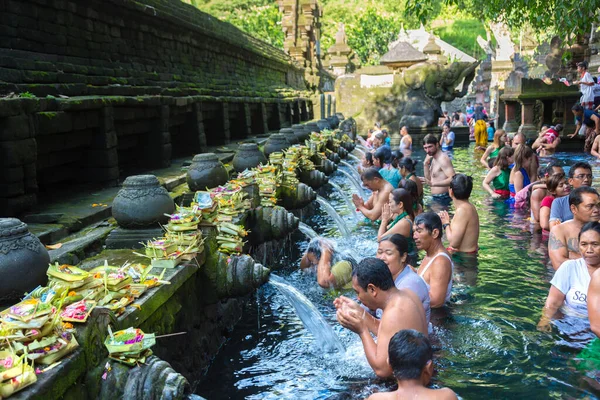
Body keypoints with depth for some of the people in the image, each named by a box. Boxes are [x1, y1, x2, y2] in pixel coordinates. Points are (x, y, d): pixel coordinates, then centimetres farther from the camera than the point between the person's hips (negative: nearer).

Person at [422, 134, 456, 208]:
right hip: (435, 198, 10)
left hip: (442, 199, -9)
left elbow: (453, 179, -29)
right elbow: (429, 179, 13)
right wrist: (426, 164, 0)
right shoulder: (434, 159, 13)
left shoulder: (443, 158, -18)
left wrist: (434, 184, -37)